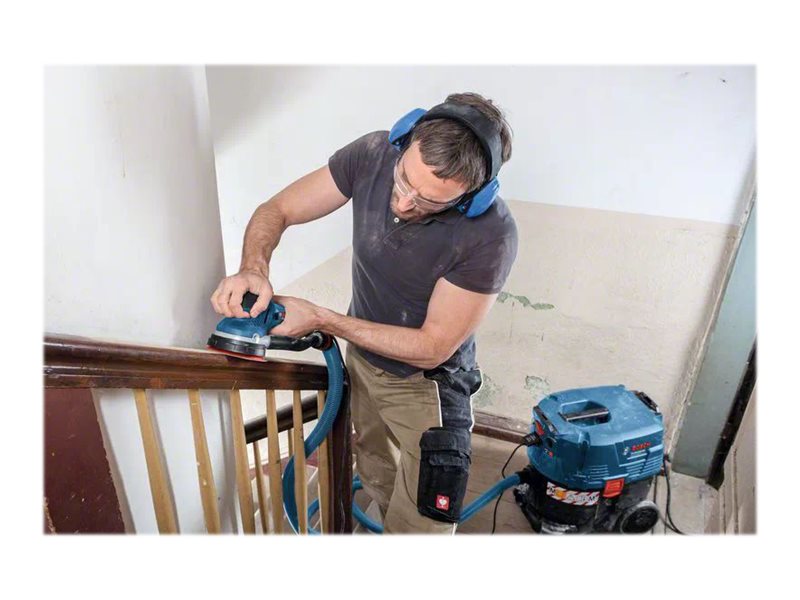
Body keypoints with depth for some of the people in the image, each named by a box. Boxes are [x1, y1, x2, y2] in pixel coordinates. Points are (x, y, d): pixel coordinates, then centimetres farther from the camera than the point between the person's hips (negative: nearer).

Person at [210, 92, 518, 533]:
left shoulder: (491, 236, -32)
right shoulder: (374, 154, -20)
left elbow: (432, 348, -24)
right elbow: (275, 211, -11)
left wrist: (322, 320, -27)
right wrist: (253, 269, -32)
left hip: (425, 384, -4)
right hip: (363, 356, 5)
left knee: (418, 522, 4)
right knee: (378, 480, 26)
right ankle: (395, 524, 56)